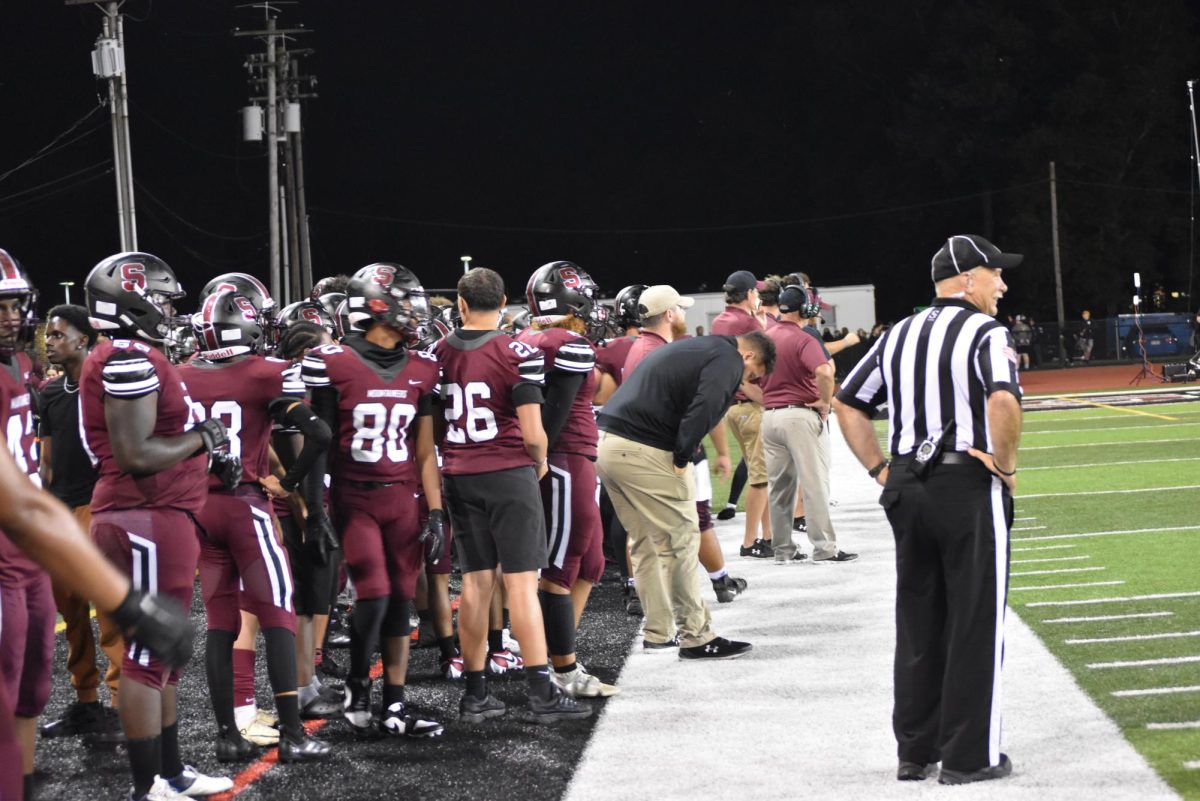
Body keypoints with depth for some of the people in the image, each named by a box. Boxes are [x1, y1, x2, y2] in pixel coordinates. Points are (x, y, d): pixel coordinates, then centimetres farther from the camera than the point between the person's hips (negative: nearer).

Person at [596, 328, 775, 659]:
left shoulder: (692, 348, 27)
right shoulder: (728, 359, -2)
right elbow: (704, 408, -20)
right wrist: (682, 459, -11)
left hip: (606, 442, 9)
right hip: (643, 453, -9)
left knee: (647, 542, 18)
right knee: (682, 538, -2)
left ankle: (658, 634, 23)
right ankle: (697, 638, 1)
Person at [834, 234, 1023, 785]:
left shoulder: (899, 336, 13)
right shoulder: (986, 333, -9)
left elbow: (847, 404, 15)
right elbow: (1003, 400, -26)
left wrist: (880, 470, 13)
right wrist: (1005, 465, -13)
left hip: (906, 488, 7)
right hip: (969, 487, -7)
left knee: (917, 623, 14)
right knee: (975, 624, 1)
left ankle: (915, 751, 18)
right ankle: (970, 757, 3)